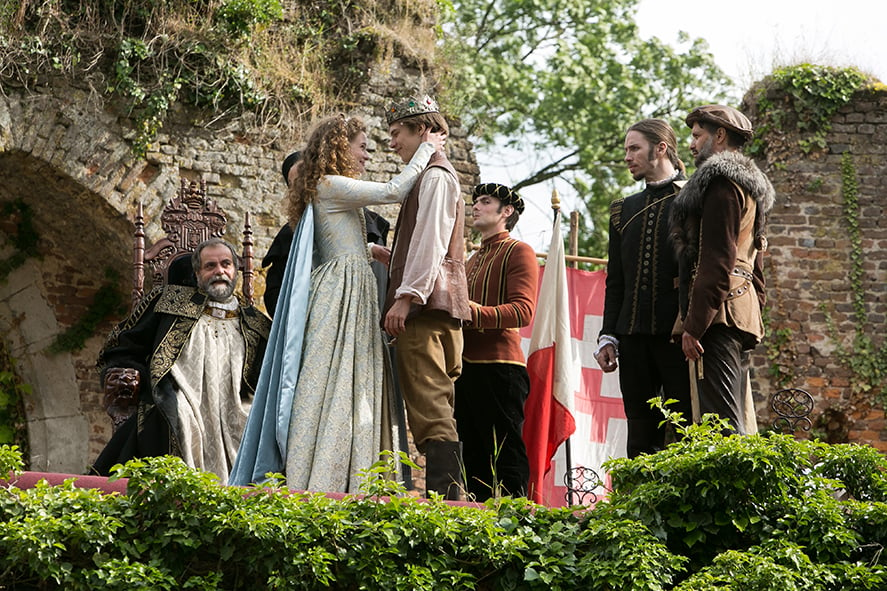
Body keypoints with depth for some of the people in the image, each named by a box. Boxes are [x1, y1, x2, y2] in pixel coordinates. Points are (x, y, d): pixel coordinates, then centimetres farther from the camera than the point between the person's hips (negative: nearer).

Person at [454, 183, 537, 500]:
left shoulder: (518, 252, 0)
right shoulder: (473, 260, 27)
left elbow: (523, 310, -14)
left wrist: (475, 312, -26)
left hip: (499, 367, -8)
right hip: (467, 366, 9)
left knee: (505, 453, -10)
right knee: (473, 455, 7)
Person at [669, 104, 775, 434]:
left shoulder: (721, 181, -7)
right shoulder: (750, 187, 25)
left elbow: (716, 261, -16)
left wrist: (694, 324, -18)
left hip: (719, 314, -10)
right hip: (745, 314, 10)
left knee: (722, 422, -15)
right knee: (738, 421, 9)